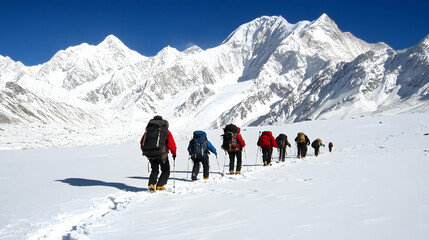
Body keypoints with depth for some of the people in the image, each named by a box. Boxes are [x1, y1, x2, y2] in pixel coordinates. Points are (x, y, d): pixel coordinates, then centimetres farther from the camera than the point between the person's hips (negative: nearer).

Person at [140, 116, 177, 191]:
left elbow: (142, 142, 17)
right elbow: (171, 144, -2)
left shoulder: (148, 129, 16)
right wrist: (174, 153, 12)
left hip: (148, 153, 4)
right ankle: (160, 186, 3)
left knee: (154, 170, 20)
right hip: (160, 153, -4)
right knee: (165, 170, 14)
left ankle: (151, 184, 0)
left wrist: (145, 151, 28)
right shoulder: (166, 131, 4)